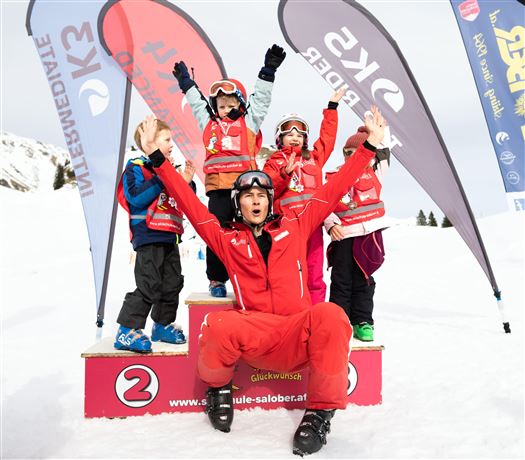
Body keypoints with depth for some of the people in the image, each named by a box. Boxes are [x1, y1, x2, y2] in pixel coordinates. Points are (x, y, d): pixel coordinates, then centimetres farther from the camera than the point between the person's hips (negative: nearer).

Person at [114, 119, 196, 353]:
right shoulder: (136, 168, -5)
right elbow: (136, 197, -22)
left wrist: (186, 183, 5)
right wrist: (160, 178, -22)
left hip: (170, 239, 9)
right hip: (149, 238, -8)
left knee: (172, 284, 14)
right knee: (149, 287, -11)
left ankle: (162, 325, 29)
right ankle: (127, 332, -2)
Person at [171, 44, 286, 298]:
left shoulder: (249, 122, 14)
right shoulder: (209, 123, 20)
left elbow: (260, 99, 15)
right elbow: (196, 102, 33)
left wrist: (269, 70, 12)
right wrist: (186, 82, 41)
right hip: (218, 189, 2)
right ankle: (217, 280, 14)